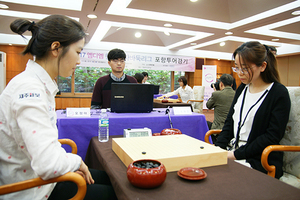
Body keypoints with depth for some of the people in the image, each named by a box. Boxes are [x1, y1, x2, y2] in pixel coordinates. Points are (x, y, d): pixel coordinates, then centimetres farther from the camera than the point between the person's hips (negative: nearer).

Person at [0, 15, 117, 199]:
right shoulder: (29, 89, -29)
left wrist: (70, 165, 2)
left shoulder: (42, 84, 2)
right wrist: (77, 161, -18)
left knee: (108, 178, 17)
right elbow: (48, 164, -37)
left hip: (39, 175, 9)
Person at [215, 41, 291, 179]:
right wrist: (218, 148, -3)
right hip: (232, 151, 6)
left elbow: (273, 136, -13)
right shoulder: (242, 89, 12)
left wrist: (237, 155, -17)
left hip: (261, 161, -6)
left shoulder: (279, 93, -7)